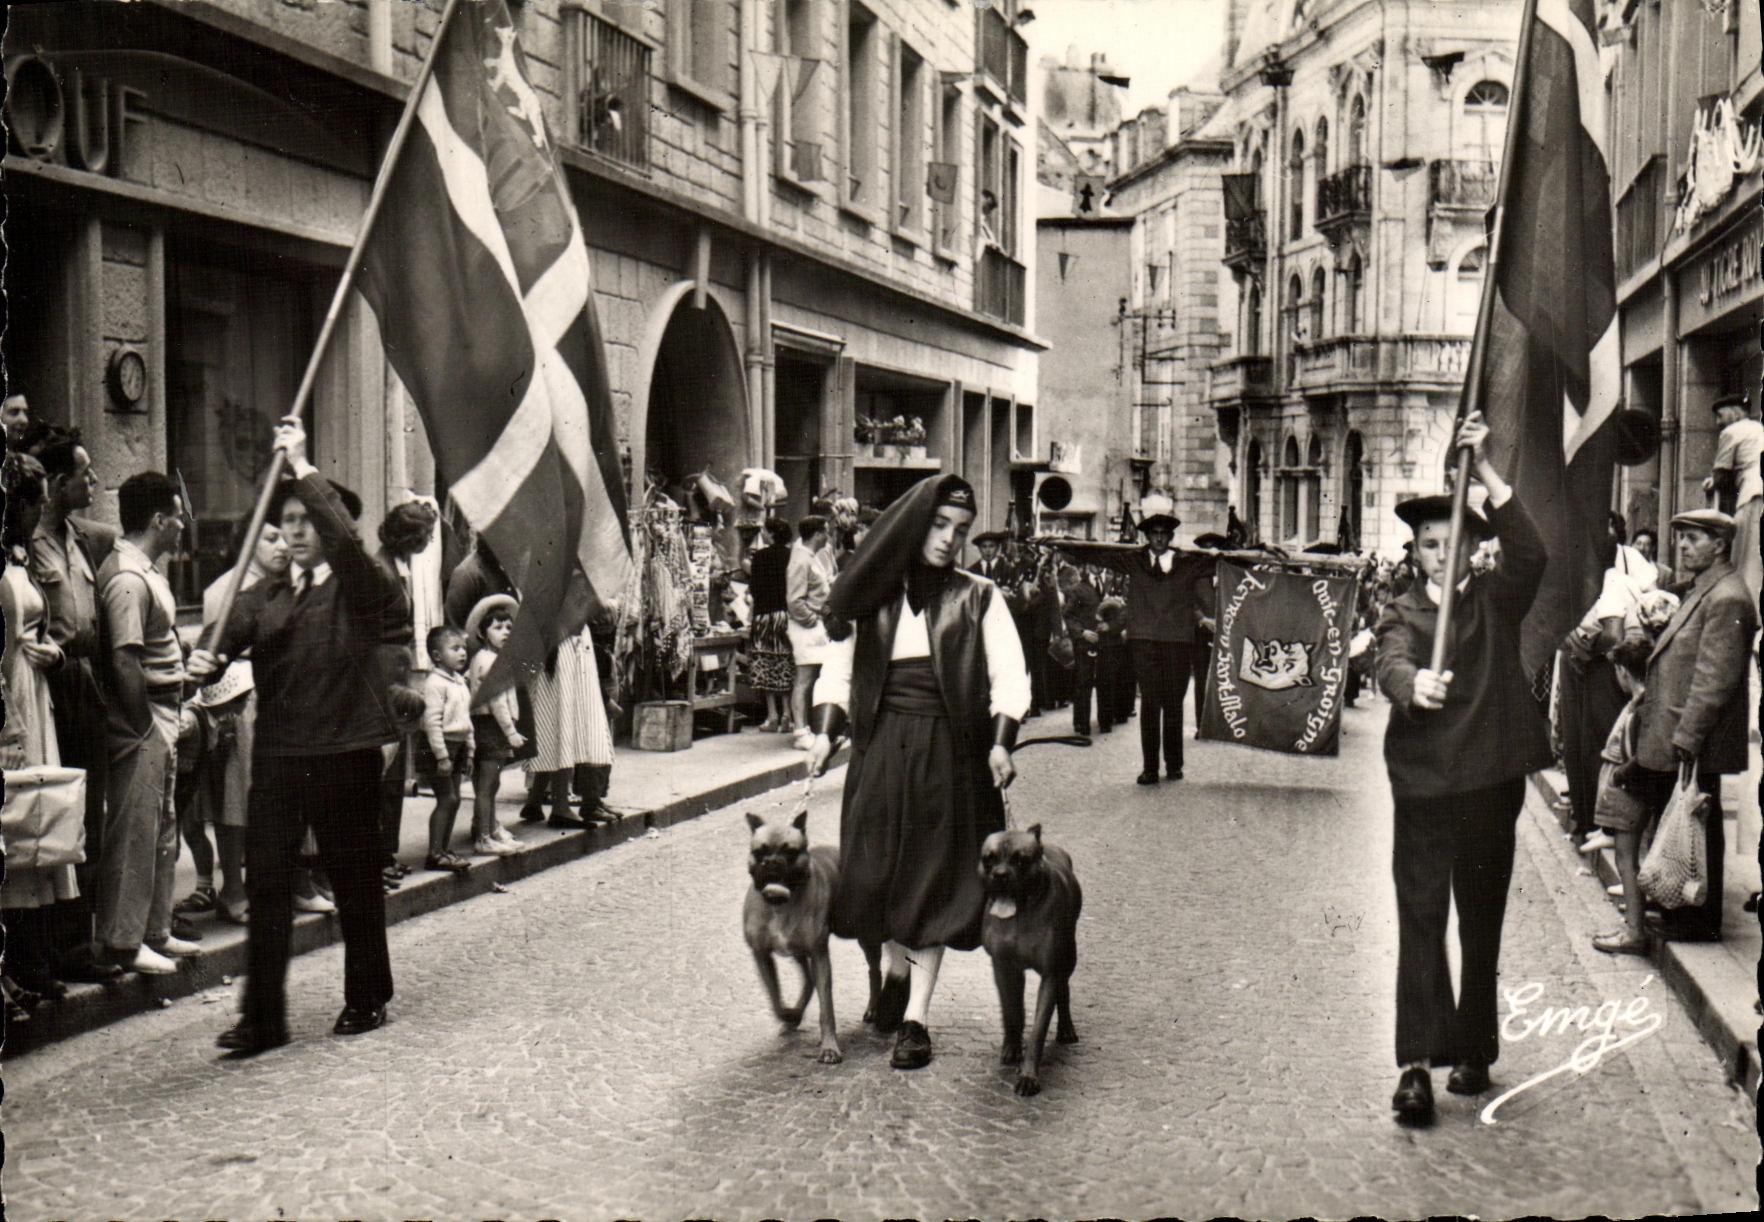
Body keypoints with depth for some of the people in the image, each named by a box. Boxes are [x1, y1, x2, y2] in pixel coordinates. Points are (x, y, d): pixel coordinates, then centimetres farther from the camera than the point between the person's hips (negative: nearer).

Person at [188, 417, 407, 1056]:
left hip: (345, 752, -4)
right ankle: (262, 1015, 4)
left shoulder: (361, 589, -2)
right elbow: (233, 636, -2)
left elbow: (345, 539, -22)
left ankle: (366, 998, 24)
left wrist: (302, 469, -21)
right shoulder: (264, 595, 13)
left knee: (355, 880, 8)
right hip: (277, 753, 4)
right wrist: (208, 661, -25)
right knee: (265, 879, -1)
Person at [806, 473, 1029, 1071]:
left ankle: (916, 1015, 3)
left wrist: (1000, 743, -15)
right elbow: (839, 669, 10)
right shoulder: (874, 594, 7)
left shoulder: (978, 598, 3)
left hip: (949, 751, -2)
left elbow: (1008, 678, -1)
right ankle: (895, 968, 33)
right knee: (876, 866, 4)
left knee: (934, 874, -2)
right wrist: (825, 732, -4)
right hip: (880, 747, 2)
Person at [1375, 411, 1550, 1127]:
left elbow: (1531, 555, -12)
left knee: (1483, 920, 10)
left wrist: (1486, 472, -19)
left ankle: (1474, 1050, 22)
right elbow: (1391, 665, -14)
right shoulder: (1401, 614, 6)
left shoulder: (1497, 601, 7)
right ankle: (1417, 1065, -9)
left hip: (1492, 780, 1)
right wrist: (1414, 685, -39)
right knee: (1420, 919, -7)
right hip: (1423, 784, -1)